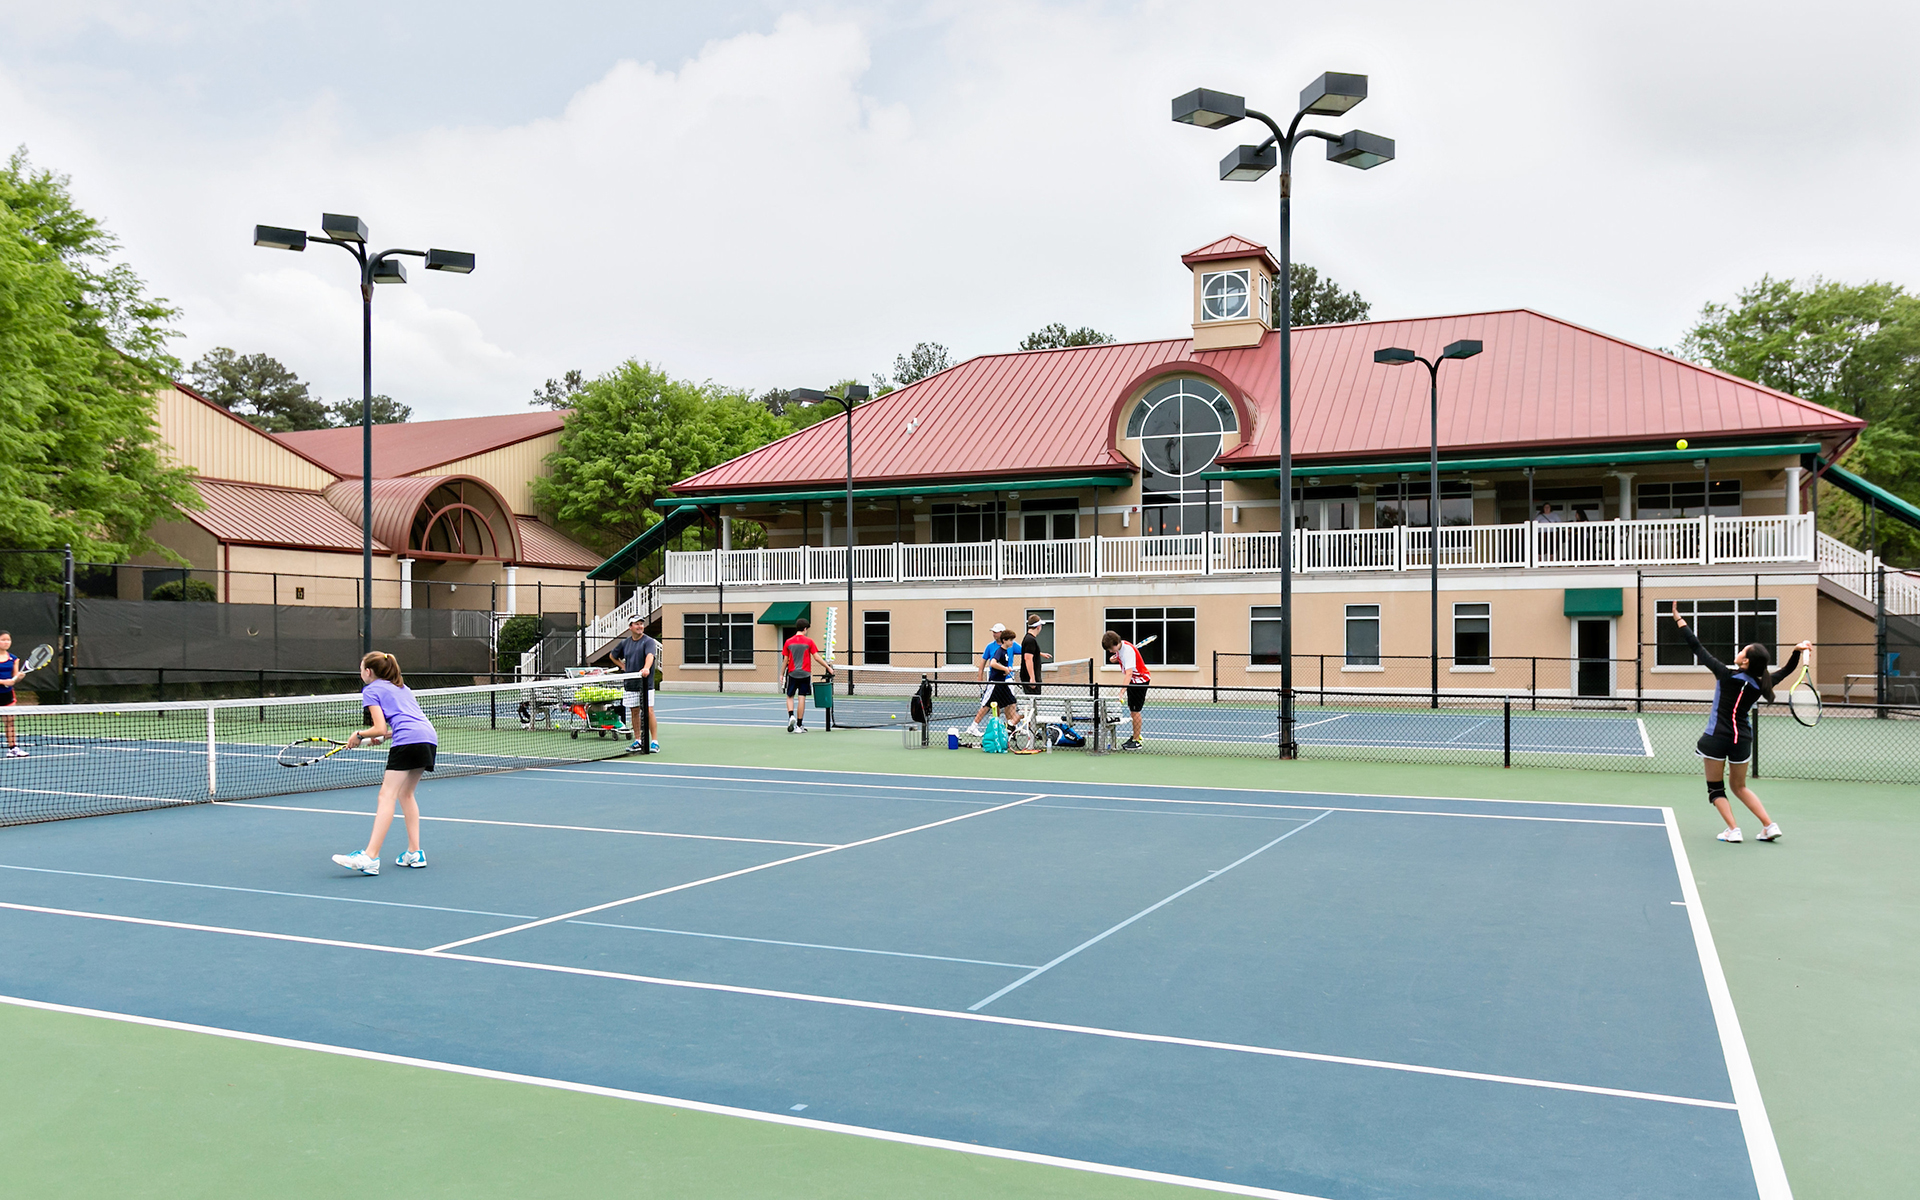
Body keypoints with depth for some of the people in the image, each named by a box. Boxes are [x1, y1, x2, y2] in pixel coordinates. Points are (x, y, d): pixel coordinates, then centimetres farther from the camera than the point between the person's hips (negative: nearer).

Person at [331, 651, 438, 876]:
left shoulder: (371, 690, 7)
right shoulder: (401, 686, 30)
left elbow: (380, 728, -3)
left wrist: (359, 735, 14)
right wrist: (384, 737, 27)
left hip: (408, 740, -8)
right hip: (429, 737, 8)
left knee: (387, 795, -10)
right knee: (405, 794, 19)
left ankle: (370, 857, -18)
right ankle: (415, 853, 16)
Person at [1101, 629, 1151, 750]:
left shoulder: (1128, 650, -29)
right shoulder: (1119, 647, -3)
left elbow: (1129, 673, -38)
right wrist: (1114, 659, -5)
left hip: (1140, 680, -9)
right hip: (1133, 680, 9)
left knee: (1135, 711, -8)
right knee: (1132, 710, 13)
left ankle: (1137, 741, -2)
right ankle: (1134, 737, 22)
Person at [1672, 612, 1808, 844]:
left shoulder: (1726, 675, -15)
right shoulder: (1760, 685, -3)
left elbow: (1697, 648, -11)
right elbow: (1787, 670, 16)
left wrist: (1679, 620, -4)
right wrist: (1797, 651, 5)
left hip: (1717, 737, -5)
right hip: (1743, 738, 5)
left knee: (1715, 787, 8)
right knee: (1740, 787, 20)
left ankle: (1733, 829, -3)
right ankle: (1770, 825, 12)